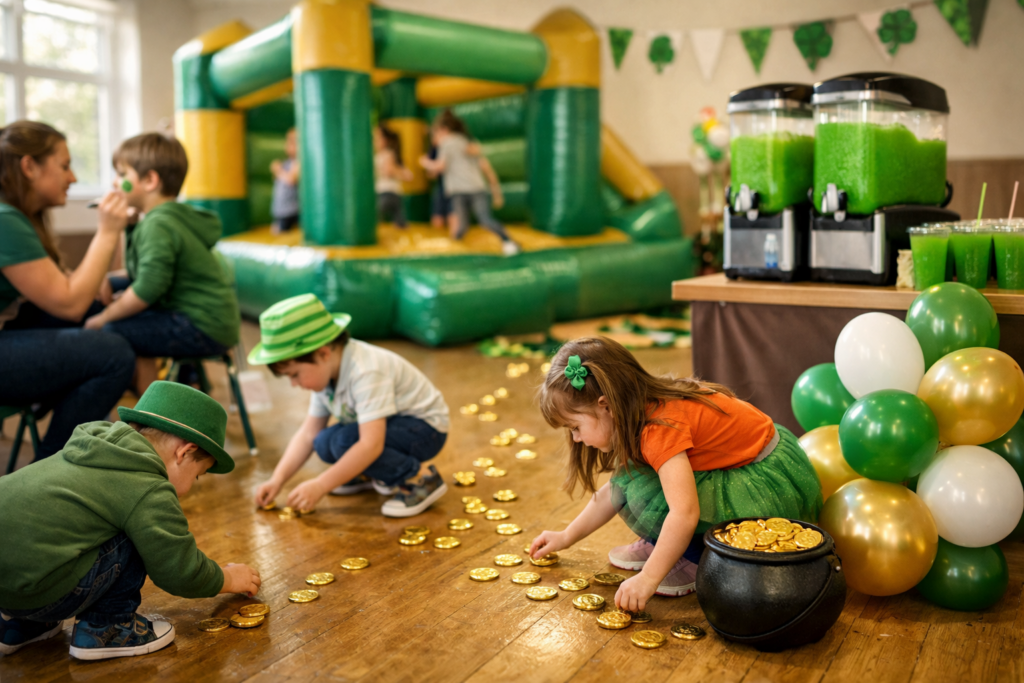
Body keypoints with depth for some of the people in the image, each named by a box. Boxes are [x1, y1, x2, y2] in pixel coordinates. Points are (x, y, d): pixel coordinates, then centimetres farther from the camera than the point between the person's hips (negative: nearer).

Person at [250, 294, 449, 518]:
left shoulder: (367, 372, -30)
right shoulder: (325, 372, -2)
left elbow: (371, 445, -36)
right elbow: (308, 434, 2)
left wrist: (319, 486, -32)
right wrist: (277, 480, -8)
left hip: (426, 427, -8)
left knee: (343, 442, -27)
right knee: (324, 443, -13)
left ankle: (421, 477, -14)